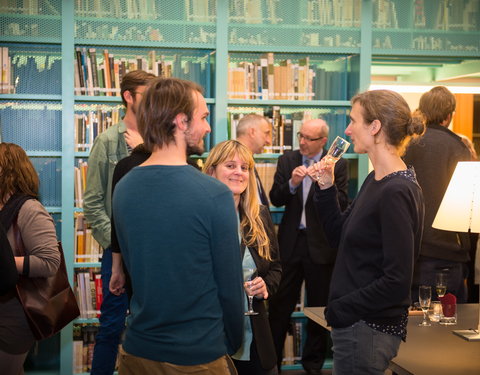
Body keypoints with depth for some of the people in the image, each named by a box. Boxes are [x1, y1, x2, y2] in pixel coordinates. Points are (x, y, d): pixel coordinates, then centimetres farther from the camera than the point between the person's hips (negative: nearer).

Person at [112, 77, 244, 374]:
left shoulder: (122, 189, -2)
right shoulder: (215, 194, -19)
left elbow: (135, 268, 7)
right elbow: (230, 285, -12)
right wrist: (234, 343, 4)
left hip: (137, 350, 5)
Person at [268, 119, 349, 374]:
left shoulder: (337, 165, -4)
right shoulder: (287, 161, 3)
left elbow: (342, 204, -10)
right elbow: (275, 200, -1)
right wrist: (291, 183, -19)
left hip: (321, 245, -1)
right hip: (291, 241, 2)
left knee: (319, 306, 10)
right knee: (280, 305, 6)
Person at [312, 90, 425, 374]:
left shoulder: (396, 192, -20)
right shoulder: (376, 180, 8)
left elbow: (397, 281, -23)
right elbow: (341, 237, 15)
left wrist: (340, 309, -15)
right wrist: (326, 190, 4)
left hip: (368, 328, -9)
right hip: (358, 322, 9)